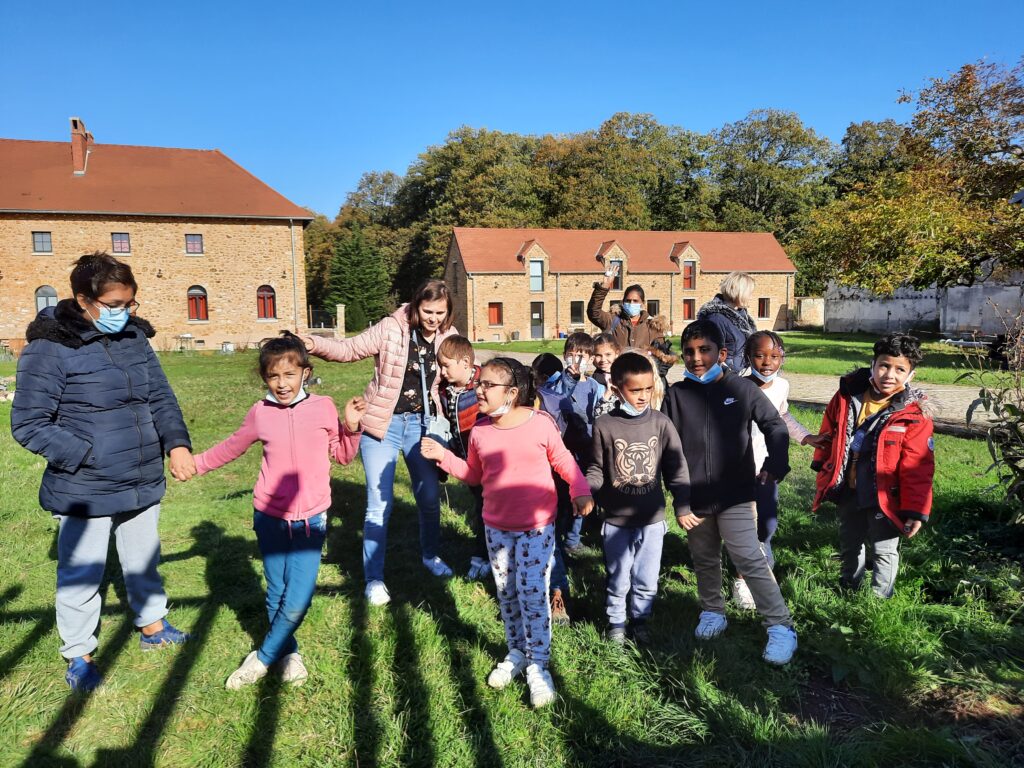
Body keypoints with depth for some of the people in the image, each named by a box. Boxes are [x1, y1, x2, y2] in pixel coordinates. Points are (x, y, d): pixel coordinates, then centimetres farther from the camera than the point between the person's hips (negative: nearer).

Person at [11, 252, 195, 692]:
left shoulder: (135, 337, 1)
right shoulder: (50, 348, -16)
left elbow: (161, 397, 5)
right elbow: (28, 425, -13)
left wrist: (177, 444, -11)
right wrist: (89, 455, -20)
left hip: (143, 484, 6)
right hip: (84, 491, -5)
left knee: (144, 561, 22)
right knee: (81, 573, 10)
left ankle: (152, 626, 44)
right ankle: (78, 655, 33)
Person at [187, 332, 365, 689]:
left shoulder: (323, 407, -4)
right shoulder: (260, 413, -1)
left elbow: (343, 455, 6)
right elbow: (231, 447, 18)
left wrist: (351, 427, -10)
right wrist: (197, 463, 20)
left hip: (311, 519, -1)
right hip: (270, 516, 1)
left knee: (298, 601, -7)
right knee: (277, 595, 9)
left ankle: (263, 657, 17)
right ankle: (288, 652, 33)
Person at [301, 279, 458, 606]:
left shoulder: (448, 337, -2)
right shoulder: (391, 329, -15)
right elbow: (349, 349, -11)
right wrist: (315, 344, -27)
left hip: (422, 422, 4)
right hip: (383, 423, -4)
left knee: (430, 496, 14)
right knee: (380, 504, -2)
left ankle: (431, 556, 40)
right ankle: (374, 578, 16)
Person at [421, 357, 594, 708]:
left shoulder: (541, 423, -14)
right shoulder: (479, 432, -4)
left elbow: (563, 461, -2)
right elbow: (474, 474, 8)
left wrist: (580, 491, -16)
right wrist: (443, 456, -3)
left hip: (537, 526, -4)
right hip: (496, 526, 4)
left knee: (533, 593, -3)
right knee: (506, 593, 15)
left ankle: (538, 666, 13)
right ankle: (516, 653, 35)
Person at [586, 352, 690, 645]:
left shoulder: (661, 423, -7)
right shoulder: (604, 426, -10)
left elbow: (676, 468, -1)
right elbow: (596, 469, -3)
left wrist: (682, 507, -2)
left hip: (652, 519, 1)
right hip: (616, 520, -1)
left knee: (646, 580, 15)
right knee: (618, 579, 14)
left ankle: (640, 619, 38)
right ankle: (616, 621, 36)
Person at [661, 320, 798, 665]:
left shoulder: (741, 388, -6)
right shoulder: (677, 394, -2)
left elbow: (774, 425, 1)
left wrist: (776, 462, -19)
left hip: (735, 496, -3)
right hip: (695, 498, 3)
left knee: (750, 559, -6)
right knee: (705, 560, 18)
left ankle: (781, 626, 9)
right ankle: (712, 612, 39)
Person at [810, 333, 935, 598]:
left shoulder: (914, 414, -17)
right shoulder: (848, 395, -7)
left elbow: (917, 468, -16)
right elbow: (829, 432, 8)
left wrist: (916, 510, -17)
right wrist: (822, 466, 14)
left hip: (883, 497, -4)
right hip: (847, 490, 4)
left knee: (884, 551, 12)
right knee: (849, 545, 22)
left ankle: (880, 600, 32)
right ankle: (849, 589, 43)